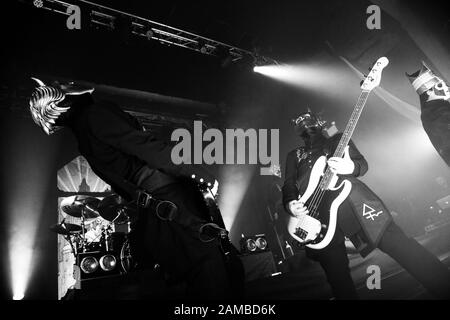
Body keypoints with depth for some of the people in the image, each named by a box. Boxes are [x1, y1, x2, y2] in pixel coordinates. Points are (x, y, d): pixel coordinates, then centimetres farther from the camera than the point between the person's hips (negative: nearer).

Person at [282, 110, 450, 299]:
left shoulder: (338, 140, 24)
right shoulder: (294, 155, 29)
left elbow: (363, 164, 14)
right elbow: (289, 184, 16)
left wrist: (351, 167, -12)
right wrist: (290, 204, -7)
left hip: (350, 200, -1)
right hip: (317, 215, 2)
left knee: (395, 242, -12)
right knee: (337, 276, 0)